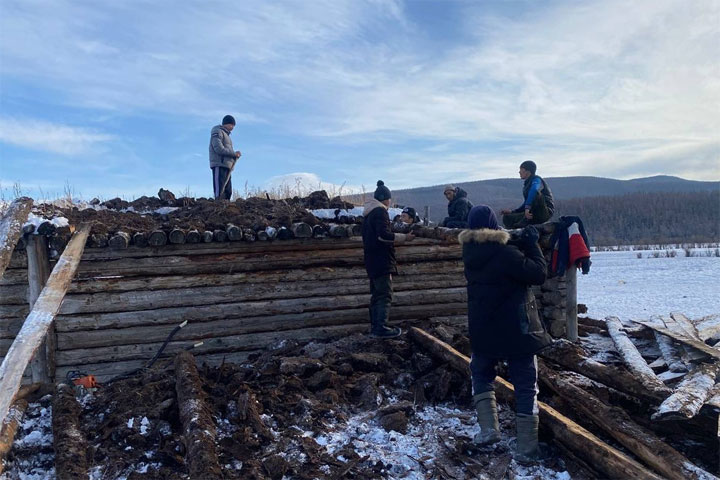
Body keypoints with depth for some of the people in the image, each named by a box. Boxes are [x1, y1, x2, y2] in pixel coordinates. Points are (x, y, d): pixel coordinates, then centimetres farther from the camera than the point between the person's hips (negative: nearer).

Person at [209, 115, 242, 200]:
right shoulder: (217, 132, 0)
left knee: (228, 192, 1)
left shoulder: (226, 134, 28)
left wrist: (235, 155, 3)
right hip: (219, 165, -9)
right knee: (220, 191, -15)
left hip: (227, 166, 9)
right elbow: (219, 149, -14)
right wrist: (234, 153, -10)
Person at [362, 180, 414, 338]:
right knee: (385, 294, -9)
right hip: (381, 260, -10)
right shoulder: (380, 211, -12)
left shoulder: (369, 213, 18)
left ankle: (375, 326, 17)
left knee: (376, 294, 13)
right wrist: (404, 237, -15)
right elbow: (383, 235, -22)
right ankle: (381, 328, -12)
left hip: (372, 259, 10)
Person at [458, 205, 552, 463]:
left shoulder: (470, 252, 0)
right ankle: (526, 448, 10)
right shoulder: (505, 253, -20)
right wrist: (531, 245, -3)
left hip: (482, 330, 5)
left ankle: (488, 427, 10)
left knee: (481, 374, 25)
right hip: (517, 330, -4)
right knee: (525, 385, 7)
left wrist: (522, 242, 2)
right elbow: (538, 273, -13)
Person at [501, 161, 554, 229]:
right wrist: (512, 212, 11)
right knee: (507, 218, 2)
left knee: (536, 194, -35)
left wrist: (527, 208, -44)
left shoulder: (536, 179, -8)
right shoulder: (526, 184, 17)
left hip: (546, 212, -8)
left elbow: (534, 190, -33)